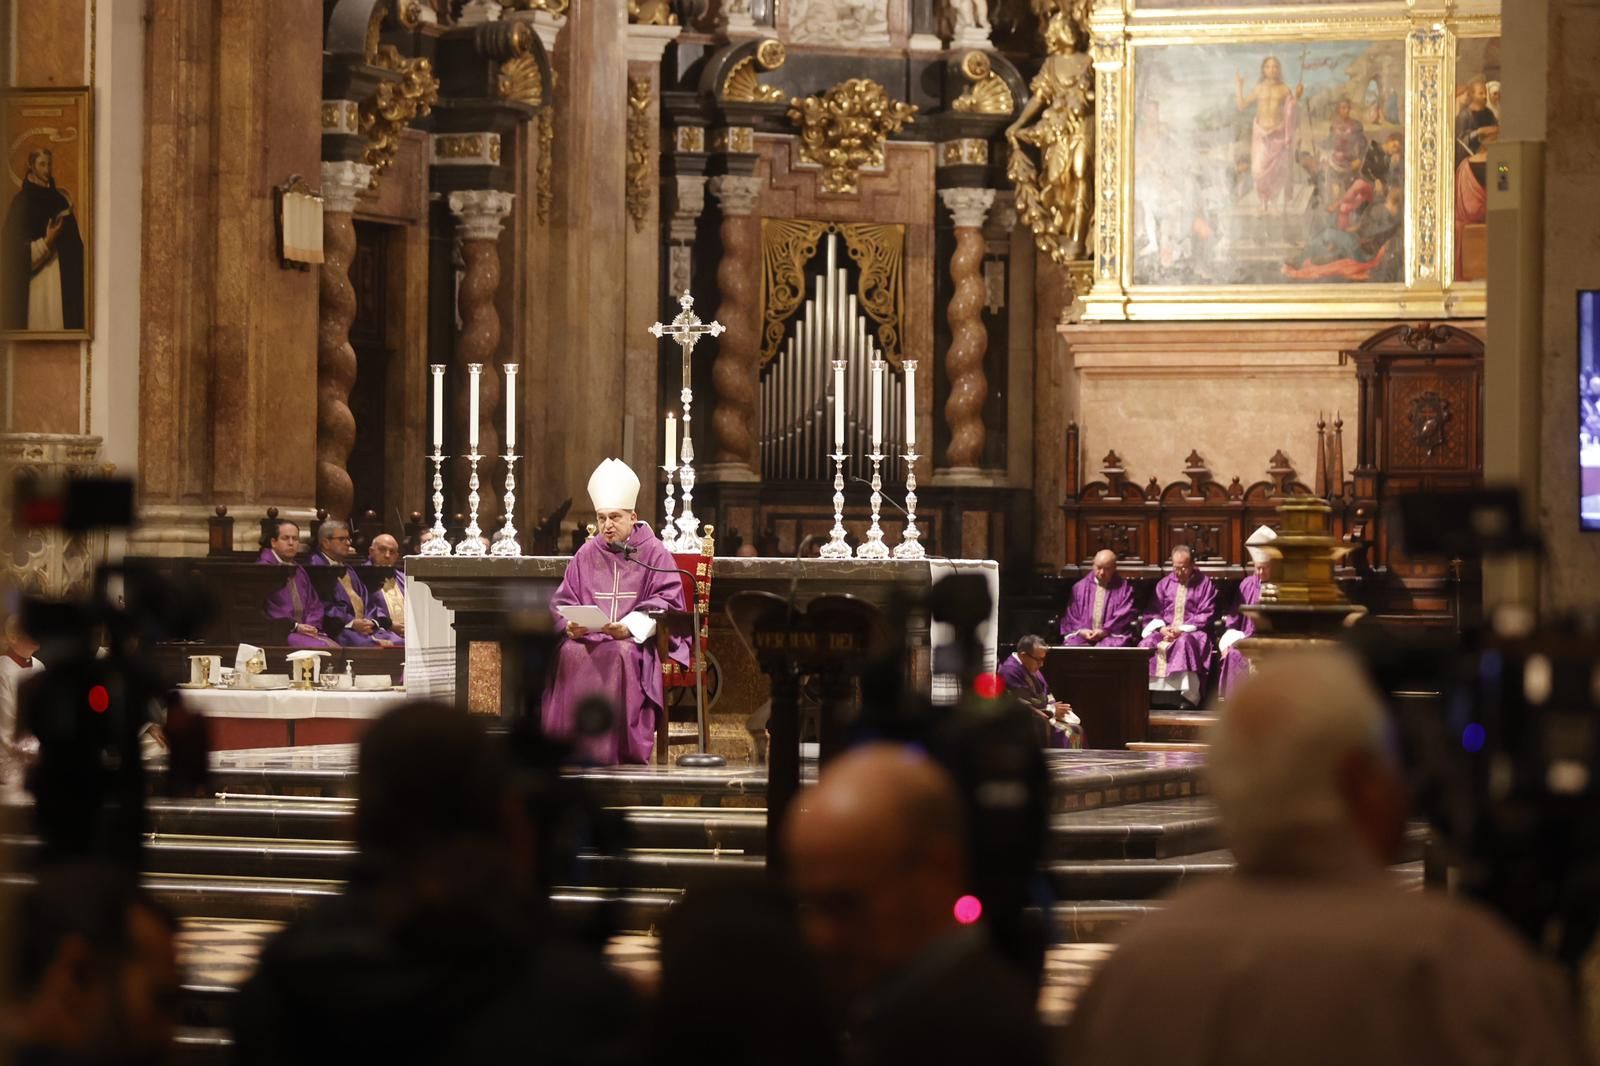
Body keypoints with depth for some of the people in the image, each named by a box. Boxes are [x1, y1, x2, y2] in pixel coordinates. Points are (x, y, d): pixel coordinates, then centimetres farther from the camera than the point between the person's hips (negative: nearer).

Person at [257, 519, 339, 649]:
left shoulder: (299, 571, 23)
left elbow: (315, 604, 20)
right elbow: (263, 607, -10)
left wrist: (312, 626, -2)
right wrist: (294, 626, -13)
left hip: (304, 629, 7)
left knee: (335, 648, -20)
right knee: (318, 647, -31)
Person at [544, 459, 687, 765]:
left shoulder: (654, 554, 5)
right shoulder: (586, 555, 16)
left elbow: (665, 601, -5)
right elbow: (563, 601, 13)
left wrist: (629, 626, -20)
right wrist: (570, 625, -11)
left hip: (639, 639, -3)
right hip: (589, 635, 3)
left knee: (620, 655, -37)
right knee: (569, 654, -30)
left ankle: (621, 748, -34)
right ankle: (572, 747, -30)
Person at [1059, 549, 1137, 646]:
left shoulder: (1124, 588, 10)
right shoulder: (1080, 587, 18)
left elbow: (1124, 615, 1)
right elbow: (1071, 616, 16)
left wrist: (1104, 631, -10)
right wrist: (1081, 631, -4)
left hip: (1112, 636, -2)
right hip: (1082, 637, 2)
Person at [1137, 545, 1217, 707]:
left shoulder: (1204, 584, 6)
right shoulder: (1164, 584, 18)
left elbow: (1206, 615, -1)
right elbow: (1155, 612, 14)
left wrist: (1182, 629, -12)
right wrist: (1162, 628, -8)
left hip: (1191, 631, -4)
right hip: (1165, 631, 4)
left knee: (1184, 643, -38)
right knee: (1147, 645, -26)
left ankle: (1187, 696, -39)